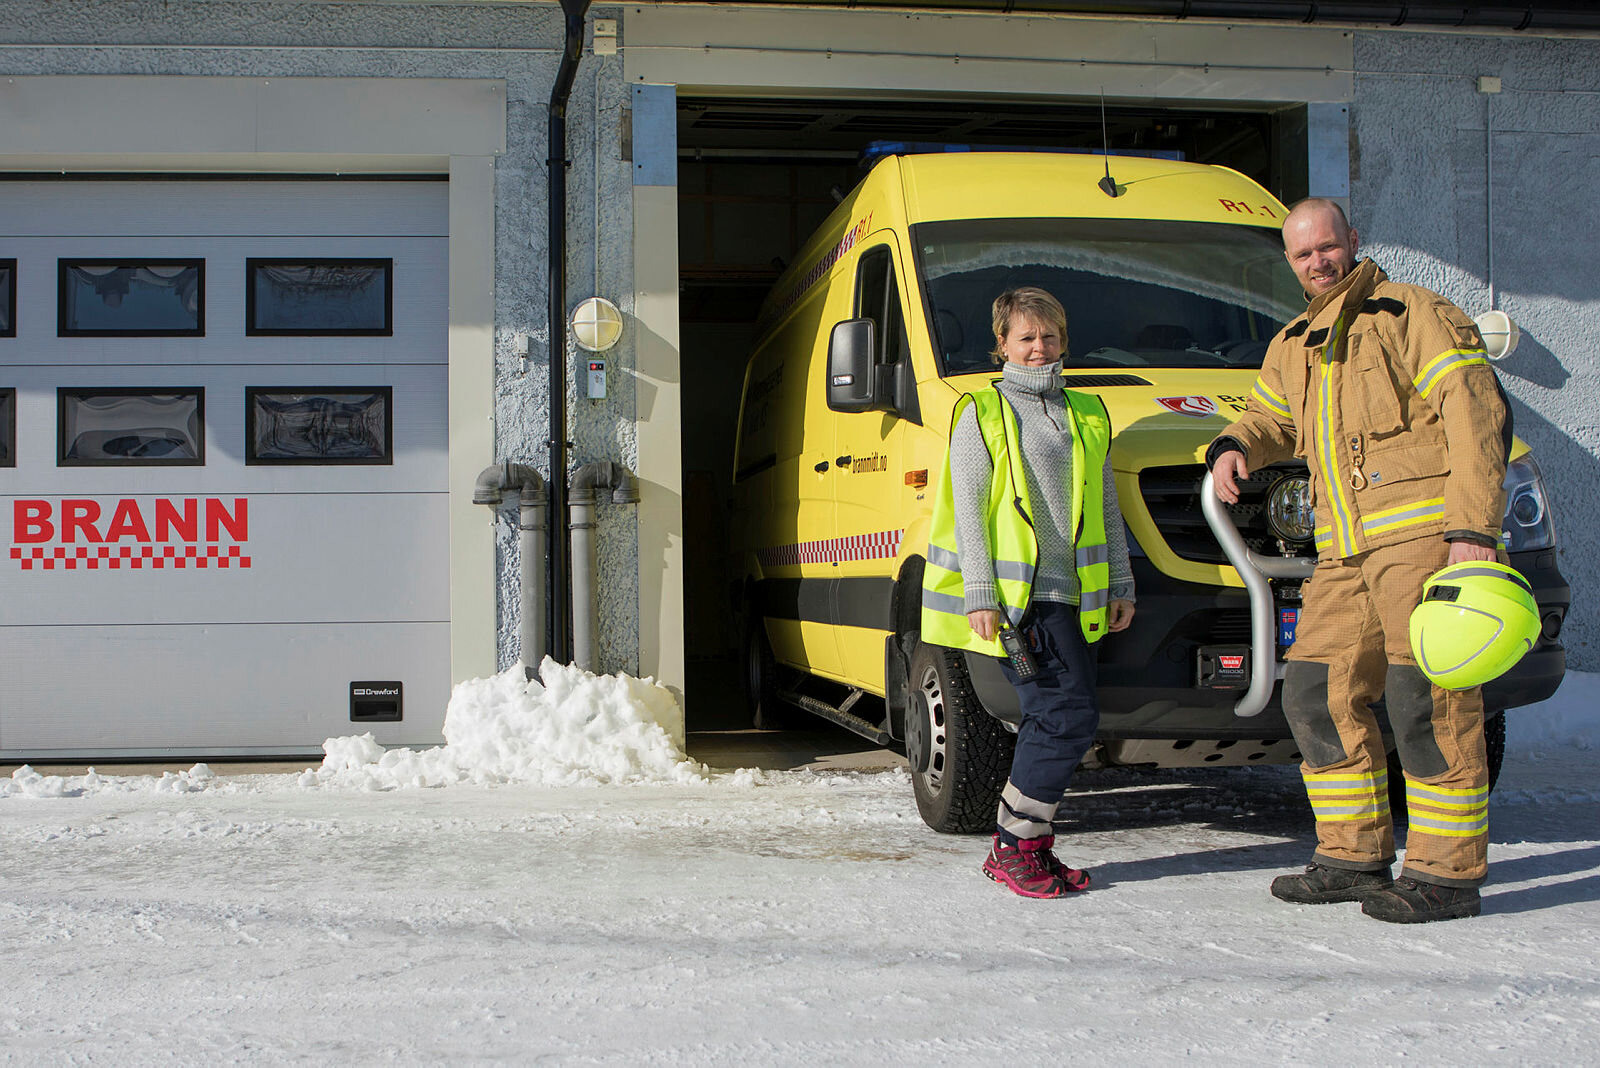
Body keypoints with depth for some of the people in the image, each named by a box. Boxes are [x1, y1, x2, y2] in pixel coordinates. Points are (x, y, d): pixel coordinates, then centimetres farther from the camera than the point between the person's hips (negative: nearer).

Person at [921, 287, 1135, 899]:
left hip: (1068, 596, 6)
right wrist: (980, 595, -12)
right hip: (1012, 595, -6)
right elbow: (969, 510, -4)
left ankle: (1019, 848, 17)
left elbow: (1106, 509, 20)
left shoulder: (1087, 416, 19)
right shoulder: (983, 413, 2)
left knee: (1051, 719, 5)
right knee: (1070, 714, -13)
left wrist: (1120, 585, 14)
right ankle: (1016, 845, -2)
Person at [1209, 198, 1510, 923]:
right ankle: (1354, 856, 15)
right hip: (1344, 552, 8)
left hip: (1426, 533, -7)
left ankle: (1447, 873, -2)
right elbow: (1270, 416, 36)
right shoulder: (1294, 348, 21)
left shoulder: (1415, 314, -1)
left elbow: (1474, 413, -9)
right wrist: (1236, 446, 10)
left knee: (1426, 700, -10)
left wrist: (1474, 527, -17)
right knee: (1319, 692, 5)